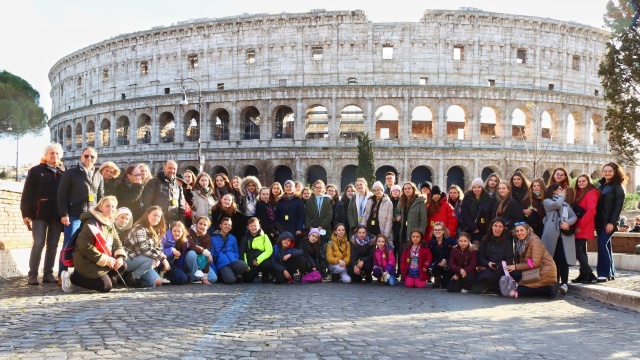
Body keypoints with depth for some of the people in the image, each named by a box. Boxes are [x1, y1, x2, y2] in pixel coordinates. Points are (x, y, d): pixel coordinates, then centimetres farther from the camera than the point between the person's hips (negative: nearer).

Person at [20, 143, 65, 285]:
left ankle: (48, 273, 12)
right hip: (40, 214, -3)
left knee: (53, 245, 5)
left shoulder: (63, 172, 11)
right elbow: (27, 193, -2)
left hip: (57, 215, 3)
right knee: (38, 244, -4)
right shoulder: (36, 171, 3)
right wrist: (26, 213, -10)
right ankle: (32, 274, 3)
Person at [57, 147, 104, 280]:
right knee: (68, 245, -4)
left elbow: (101, 198, 18)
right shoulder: (70, 173, 2)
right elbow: (61, 195, -3)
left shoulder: (98, 176, 17)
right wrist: (64, 214, -12)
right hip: (74, 216, -4)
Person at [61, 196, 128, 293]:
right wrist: (105, 260, -23)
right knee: (106, 286, -15)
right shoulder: (91, 223, -18)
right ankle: (72, 278, -1)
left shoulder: (110, 224, 11)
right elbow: (85, 246, -24)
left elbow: (117, 242, 11)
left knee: (122, 265, 0)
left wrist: (120, 257, -10)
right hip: (87, 261, -9)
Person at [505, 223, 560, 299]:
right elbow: (523, 261, 7)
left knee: (521, 291, -15)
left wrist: (516, 267, -20)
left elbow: (535, 263, -22)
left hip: (544, 272, -9)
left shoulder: (535, 241, -18)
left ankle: (549, 288, -6)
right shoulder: (521, 242, 7)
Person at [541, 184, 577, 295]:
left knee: (563, 259, -11)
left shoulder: (566, 204, 26)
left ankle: (564, 283, -18)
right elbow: (557, 204, -10)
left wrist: (568, 223, -7)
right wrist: (562, 196, 8)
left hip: (565, 235, 2)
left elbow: (574, 216, 14)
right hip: (552, 234, -2)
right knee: (554, 259, -4)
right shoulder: (547, 201, 11)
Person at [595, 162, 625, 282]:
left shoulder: (617, 187, -3)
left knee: (602, 245, -15)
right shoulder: (601, 186, 16)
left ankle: (604, 273, -12)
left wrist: (611, 222, -19)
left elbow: (618, 206, -11)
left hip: (609, 222, -7)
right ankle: (610, 273, 16)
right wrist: (595, 221, 6)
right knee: (606, 246, 9)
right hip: (600, 221, 7)